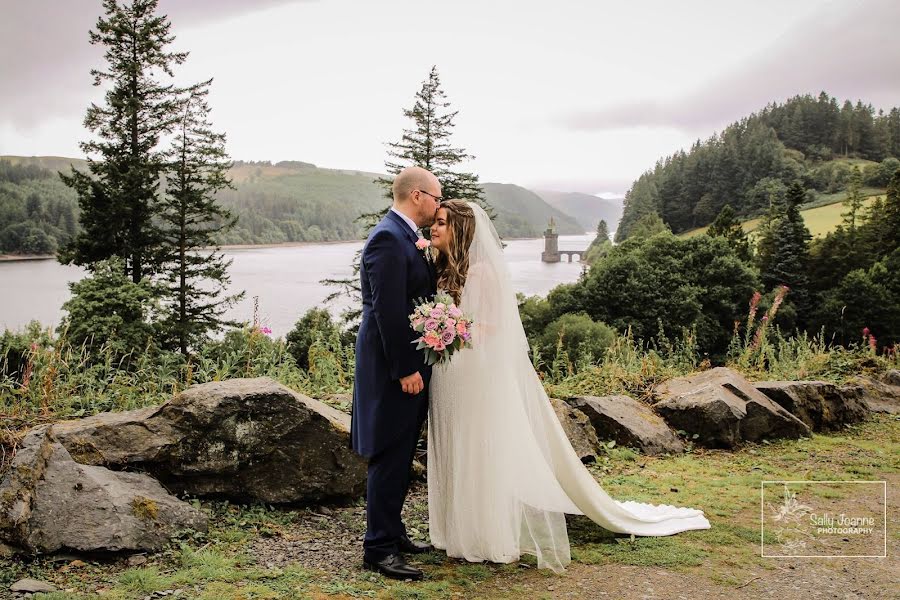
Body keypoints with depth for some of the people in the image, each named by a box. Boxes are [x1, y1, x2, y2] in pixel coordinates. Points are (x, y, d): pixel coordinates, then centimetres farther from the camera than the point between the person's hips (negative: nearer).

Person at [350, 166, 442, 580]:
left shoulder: (405, 237, 14)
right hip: (394, 367, -10)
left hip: (408, 364, 10)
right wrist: (405, 370, -22)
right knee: (389, 458, -3)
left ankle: (391, 531, 30)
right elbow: (388, 312, -23)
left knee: (399, 457, 17)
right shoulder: (388, 239, -18)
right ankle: (379, 548, 7)